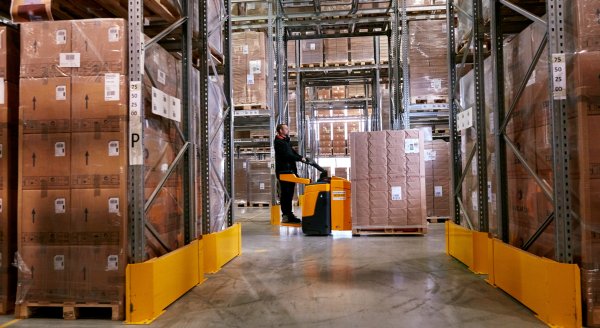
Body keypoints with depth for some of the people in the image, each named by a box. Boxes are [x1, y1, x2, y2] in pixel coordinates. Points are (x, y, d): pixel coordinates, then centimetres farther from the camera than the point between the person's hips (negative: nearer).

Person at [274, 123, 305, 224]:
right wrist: (300, 158, -11)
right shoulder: (279, 142, -8)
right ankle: (286, 215, -6)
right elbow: (287, 155, -18)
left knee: (289, 193, 12)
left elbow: (293, 153, 19)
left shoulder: (286, 141, 23)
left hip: (290, 171, 10)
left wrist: (302, 158, 3)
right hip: (283, 171, -10)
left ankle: (289, 214, 19)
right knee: (285, 194, -8)